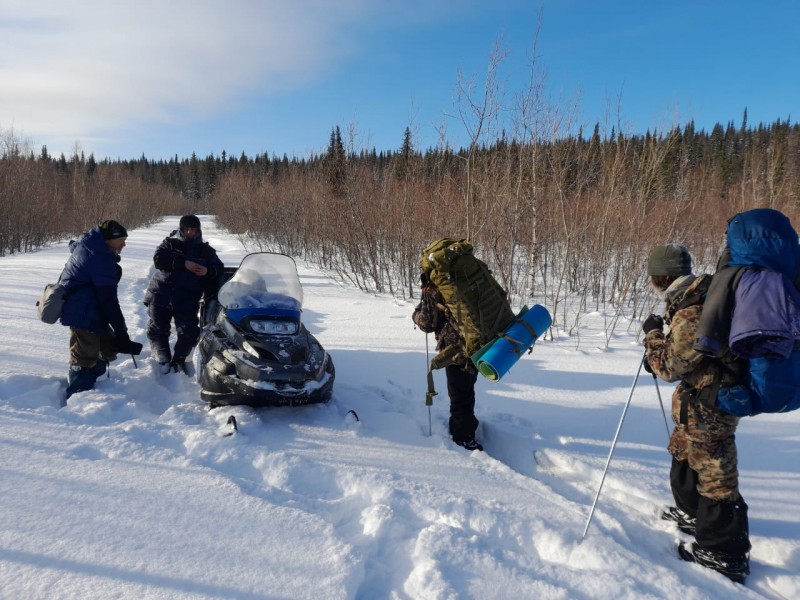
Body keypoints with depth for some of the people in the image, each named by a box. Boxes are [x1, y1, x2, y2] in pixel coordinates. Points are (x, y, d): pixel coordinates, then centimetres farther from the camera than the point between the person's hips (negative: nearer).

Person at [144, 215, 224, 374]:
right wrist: (184, 263, -19)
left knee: (189, 334, -9)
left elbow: (219, 269, 7)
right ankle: (164, 361, 19)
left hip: (187, 300, 0)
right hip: (160, 295, 0)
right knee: (157, 331, 4)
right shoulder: (170, 243, 8)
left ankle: (178, 360, 14)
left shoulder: (205, 250, 12)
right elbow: (158, 259, -9)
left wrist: (208, 270, -16)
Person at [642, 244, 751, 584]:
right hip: (701, 393, 11)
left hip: (711, 401, -11)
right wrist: (658, 356, 3)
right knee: (683, 454, 25)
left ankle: (724, 553, 11)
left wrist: (652, 333, -8)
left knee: (713, 473, -1)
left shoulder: (691, 313, -29)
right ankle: (692, 513, 45)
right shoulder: (699, 296, 3)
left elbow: (670, 367, -21)